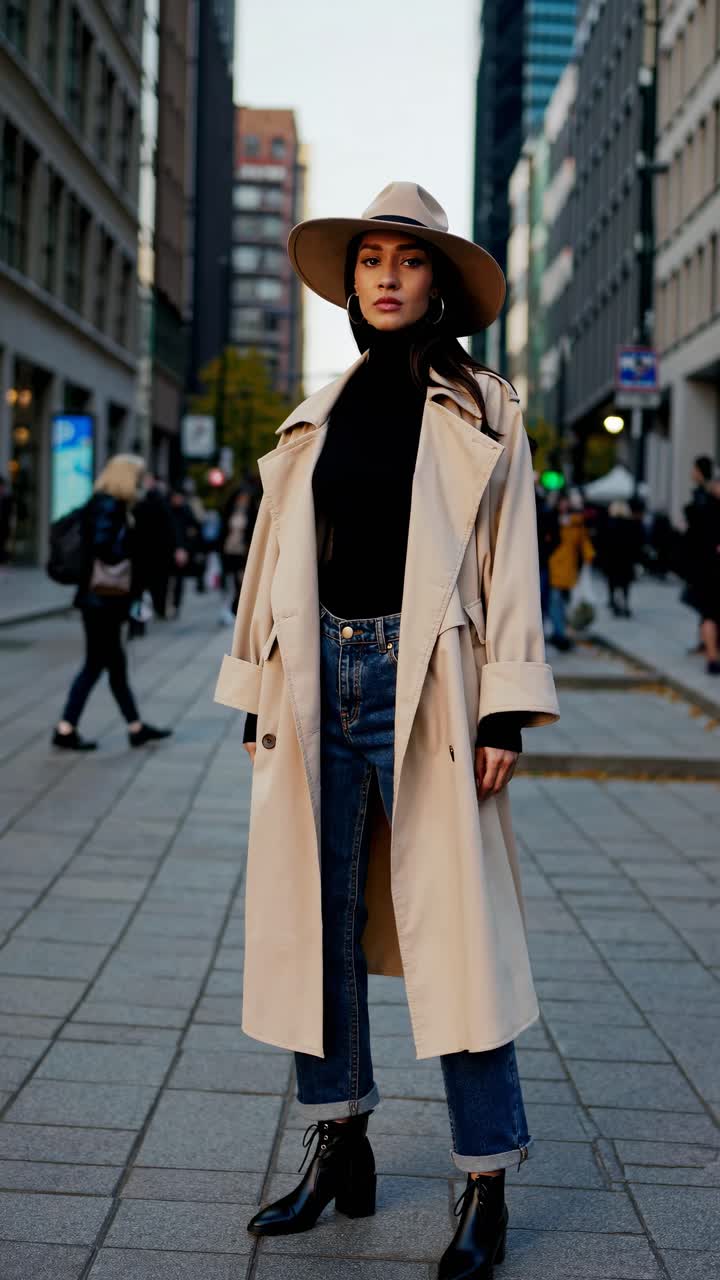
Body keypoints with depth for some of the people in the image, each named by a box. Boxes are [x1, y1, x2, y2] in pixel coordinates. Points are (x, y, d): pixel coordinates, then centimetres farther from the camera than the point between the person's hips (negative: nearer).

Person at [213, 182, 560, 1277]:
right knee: (316, 920, 8)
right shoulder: (319, 415, 16)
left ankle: (487, 1187, 5)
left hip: (423, 681, -4)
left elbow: (510, 565, -1)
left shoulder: (481, 410, 5)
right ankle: (340, 1149, 22)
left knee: (455, 930, -5)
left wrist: (505, 713, -9)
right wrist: (262, 702, 11)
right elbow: (279, 560, 16)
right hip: (319, 679, 5)